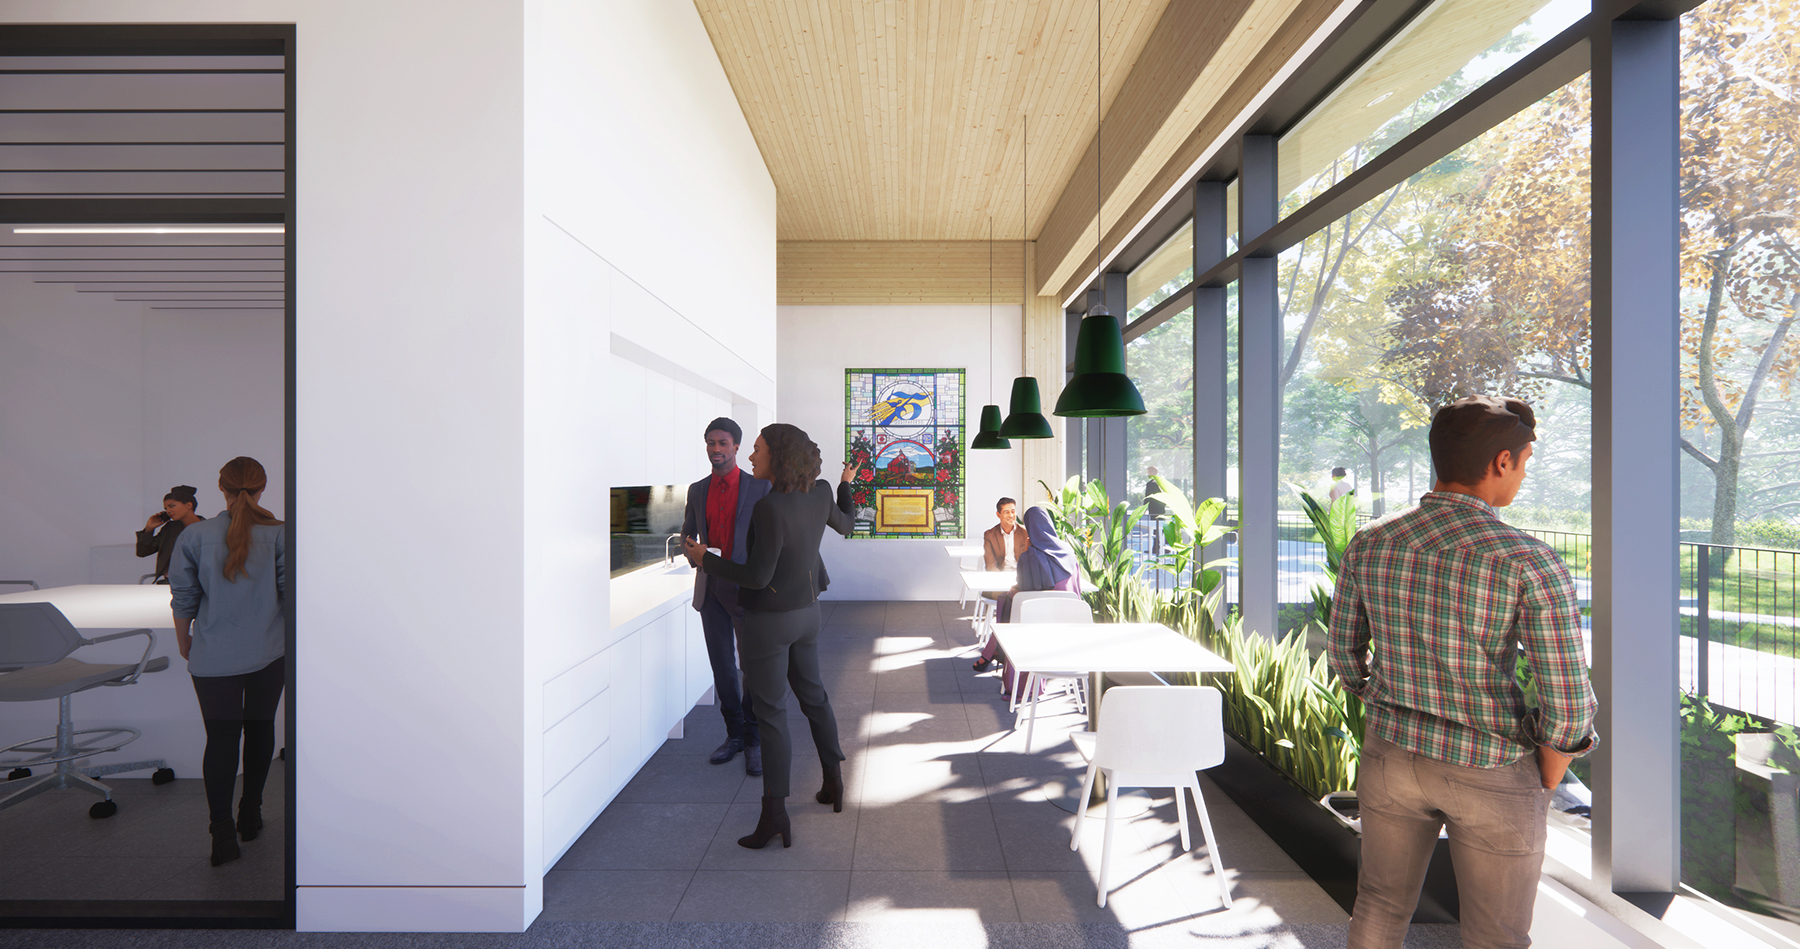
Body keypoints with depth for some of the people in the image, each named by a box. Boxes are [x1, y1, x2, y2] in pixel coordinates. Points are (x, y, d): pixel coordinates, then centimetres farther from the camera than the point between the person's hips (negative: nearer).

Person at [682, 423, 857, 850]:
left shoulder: (770, 507, -26)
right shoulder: (820, 493, -4)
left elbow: (758, 576, -24)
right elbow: (844, 526, 16)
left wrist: (704, 560, -12)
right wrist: (846, 485, 33)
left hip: (769, 619, -7)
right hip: (806, 611, 8)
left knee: (770, 712, 2)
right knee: (812, 694, 22)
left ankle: (775, 814, 9)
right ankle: (833, 782, 35)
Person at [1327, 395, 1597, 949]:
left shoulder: (1368, 545, -8)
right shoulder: (1531, 563, -21)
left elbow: (1345, 656, 2)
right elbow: (1569, 706, -18)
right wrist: (1543, 787, 0)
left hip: (1392, 757, 3)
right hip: (1492, 774, -3)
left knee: (1381, 903, 24)